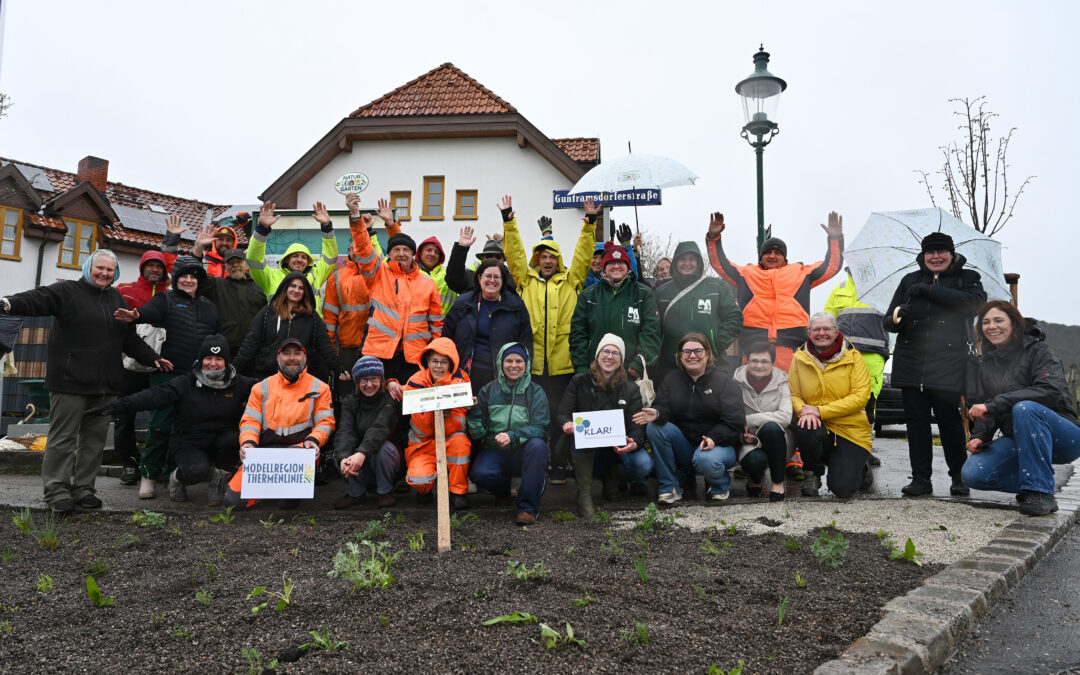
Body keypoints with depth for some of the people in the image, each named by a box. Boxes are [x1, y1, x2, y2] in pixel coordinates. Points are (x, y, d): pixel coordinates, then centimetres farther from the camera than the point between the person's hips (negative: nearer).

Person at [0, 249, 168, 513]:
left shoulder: (116, 298, 18)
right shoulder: (67, 291, 0)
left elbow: (130, 337, 23)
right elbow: (38, 299, -20)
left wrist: (152, 358, 17)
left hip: (105, 384, 6)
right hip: (70, 381, -6)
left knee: (95, 438, 9)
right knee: (63, 437, -1)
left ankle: (83, 488, 19)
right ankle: (56, 491, 8)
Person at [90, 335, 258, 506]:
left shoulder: (239, 384, 0)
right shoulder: (185, 384, -6)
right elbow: (154, 396, -16)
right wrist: (118, 405, -28)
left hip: (222, 442, 2)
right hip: (188, 444, -2)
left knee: (232, 438, -33)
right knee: (197, 470, -33)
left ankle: (217, 481, -2)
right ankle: (176, 478, 9)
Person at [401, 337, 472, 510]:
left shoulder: (460, 382, -8)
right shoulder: (416, 383, -7)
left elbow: (458, 426, -14)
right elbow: (422, 430, -14)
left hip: (450, 442, 0)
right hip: (423, 445, 0)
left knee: (460, 440, -34)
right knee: (419, 478, -28)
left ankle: (458, 492, -15)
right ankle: (424, 489, 11)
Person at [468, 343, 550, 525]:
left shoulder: (536, 392, 2)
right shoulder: (488, 391, 5)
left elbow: (539, 428, -10)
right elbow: (478, 434, 1)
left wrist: (513, 436, -27)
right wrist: (473, 412, -18)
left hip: (524, 451, 0)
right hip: (494, 450, 1)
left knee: (537, 445, -34)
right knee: (481, 474, -31)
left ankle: (528, 507, -24)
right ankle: (503, 488, 8)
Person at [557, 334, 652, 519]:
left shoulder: (630, 389, 4)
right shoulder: (579, 382, 1)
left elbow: (637, 425, -5)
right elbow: (562, 414, -5)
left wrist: (634, 443, -29)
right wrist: (567, 424, -31)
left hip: (619, 448, 2)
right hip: (586, 453, -2)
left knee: (643, 465, -28)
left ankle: (611, 477, 9)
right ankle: (584, 494, -24)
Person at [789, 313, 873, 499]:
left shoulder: (853, 357, -2)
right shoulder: (800, 358, 4)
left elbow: (861, 396, -11)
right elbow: (793, 395, 3)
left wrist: (820, 411, -19)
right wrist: (804, 411, -22)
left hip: (851, 430, -1)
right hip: (819, 428, 1)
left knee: (842, 488, -17)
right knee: (804, 431, -36)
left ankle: (859, 467, 22)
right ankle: (814, 472, -3)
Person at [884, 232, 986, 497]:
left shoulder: (966, 278, 10)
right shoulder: (910, 281, 17)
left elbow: (975, 301, -14)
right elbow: (888, 322, 12)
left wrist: (929, 289, -15)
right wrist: (896, 317, -14)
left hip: (948, 364, -3)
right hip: (911, 364, 3)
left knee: (949, 419, -4)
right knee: (916, 421, 2)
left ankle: (959, 477, 14)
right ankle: (921, 478, 8)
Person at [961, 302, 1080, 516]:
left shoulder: (1038, 350, -8)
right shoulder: (987, 363, 10)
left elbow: (1051, 390, -26)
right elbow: (982, 405, 10)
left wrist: (992, 405, -30)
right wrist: (979, 436, -11)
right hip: (1017, 441, 5)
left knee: (1025, 408, -37)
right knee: (973, 474, -18)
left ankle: (1041, 492, -28)